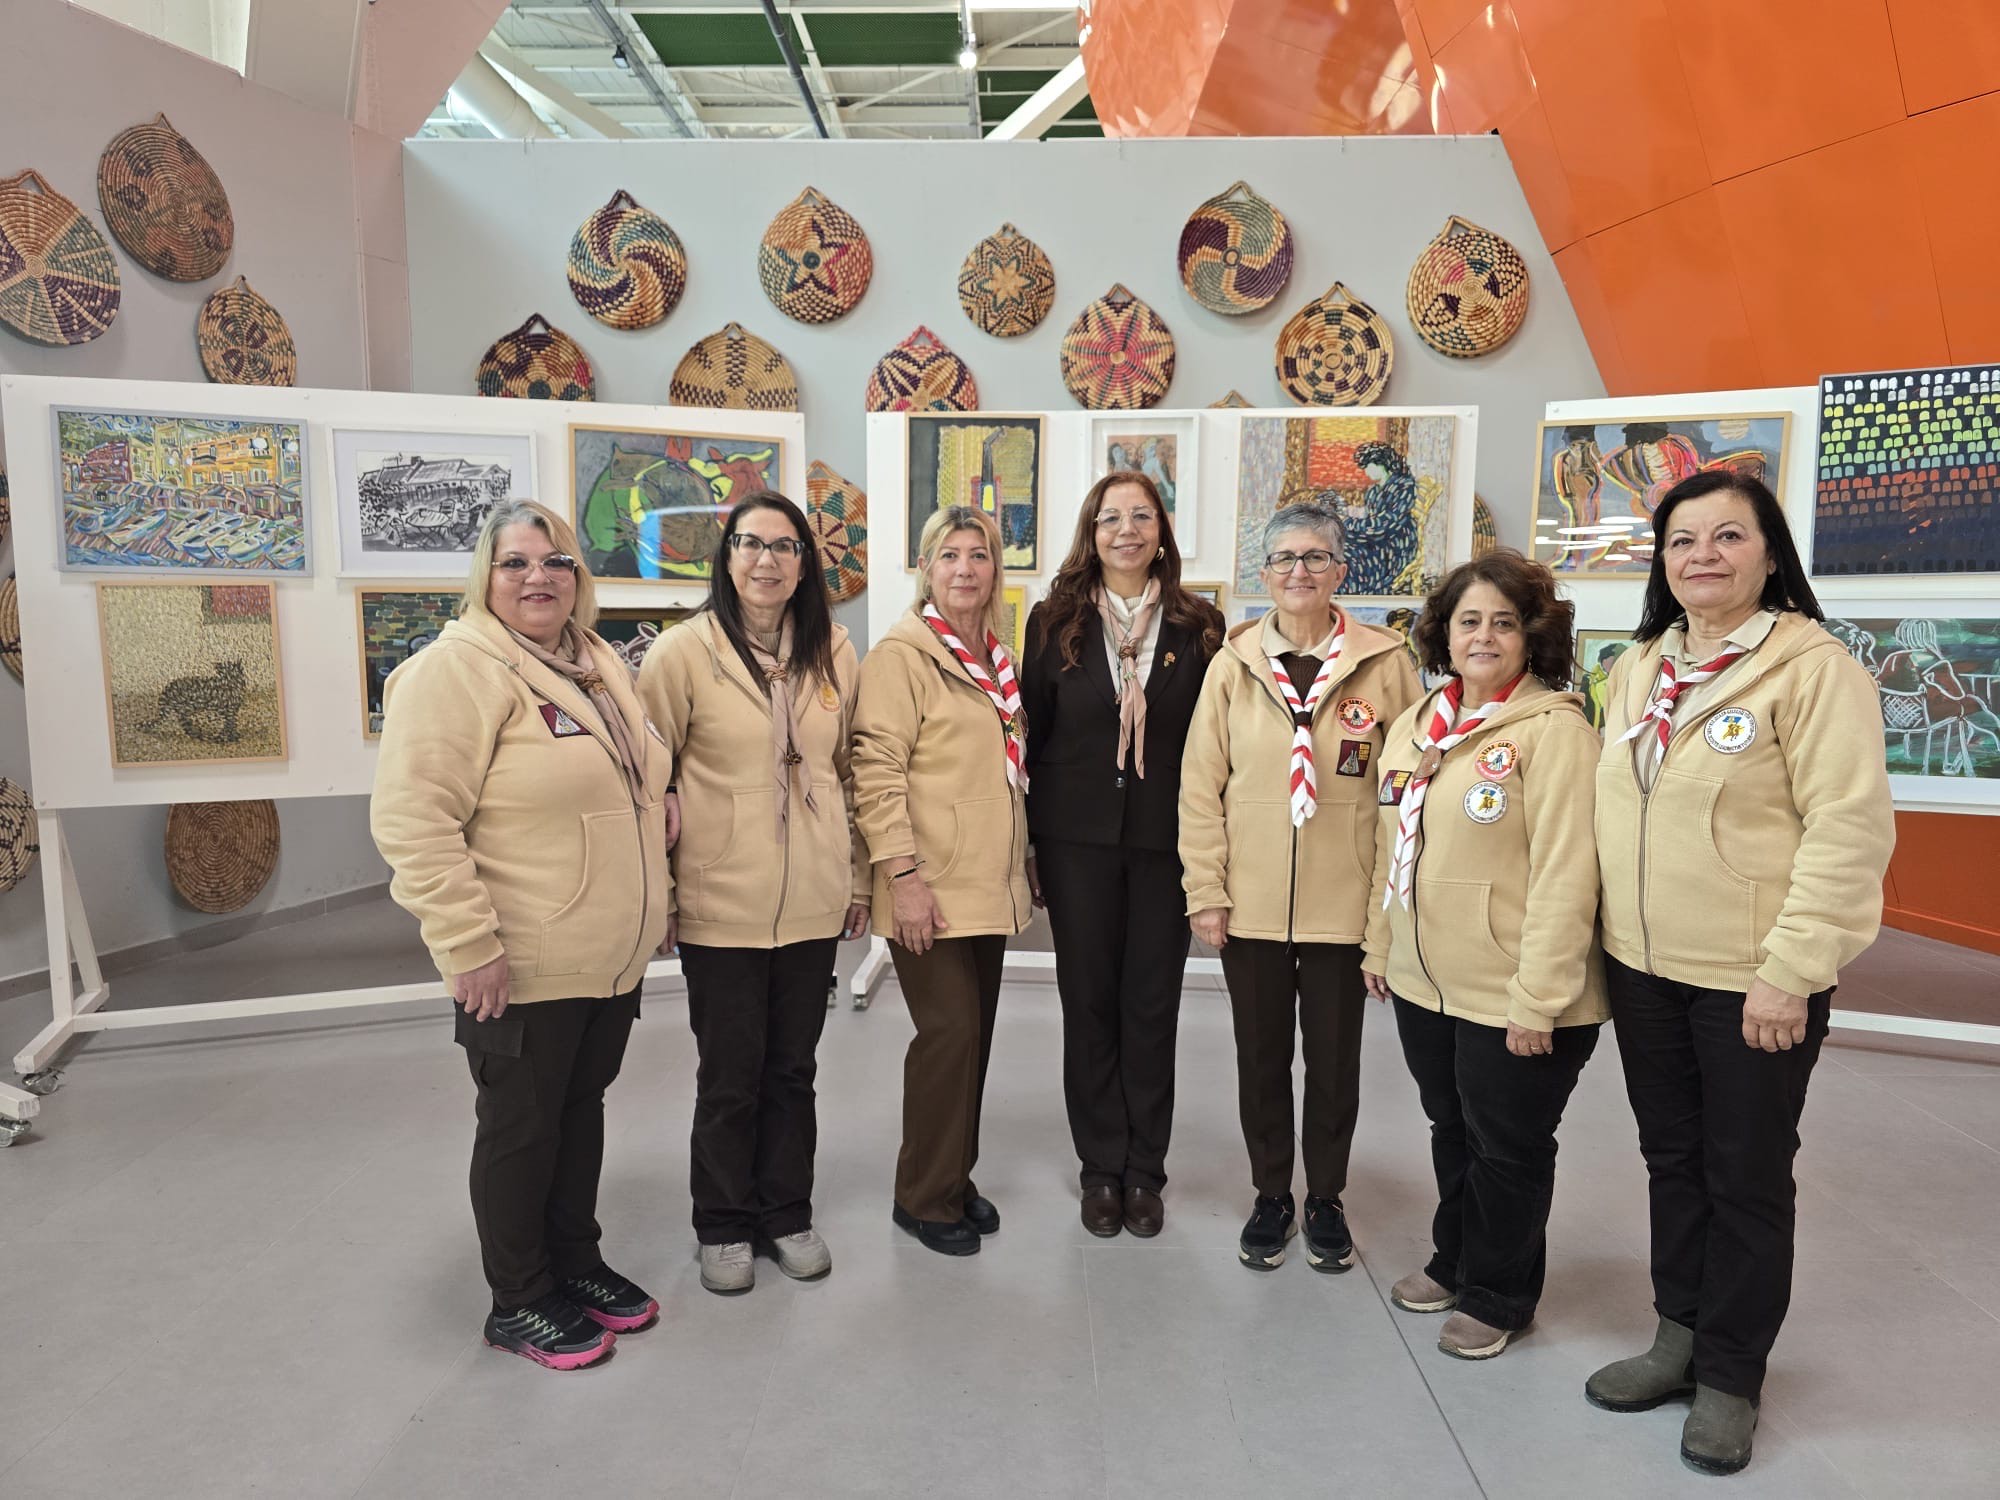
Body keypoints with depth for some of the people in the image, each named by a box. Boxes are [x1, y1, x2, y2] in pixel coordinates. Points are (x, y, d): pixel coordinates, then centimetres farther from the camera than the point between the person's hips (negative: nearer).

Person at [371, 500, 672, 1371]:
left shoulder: (598, 665, 11)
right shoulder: (457, 669, -15)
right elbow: (412, 819, -21)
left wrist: (653, 903, 15)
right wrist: (469, 945, -23)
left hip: (613, 959, 7)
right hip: (520, 969, -7)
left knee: (582, 1110, 20)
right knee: (521, 1128, 8)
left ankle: (576, 1265, 38)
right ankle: (518, 1302, 27)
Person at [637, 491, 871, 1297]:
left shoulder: (832, 654, 5)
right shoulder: (682, 652, -7)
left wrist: (858, 876, 13)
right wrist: (655, 892, -6)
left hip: (812, 903, 3)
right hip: (721, 904, -3)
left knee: (792, 1069, 15)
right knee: (730, 1076, 9)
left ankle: (786, 1214, 33)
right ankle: (723, 1227, 29)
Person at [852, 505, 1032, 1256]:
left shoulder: (995, 657, 13)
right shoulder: (902, 654, -10)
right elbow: (877, 769, -17)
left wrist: (1017, 863, 19)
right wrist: (902, 873, -21)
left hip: (988, 884, 7)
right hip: (930, 888, -7)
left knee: (973, 1032, 12)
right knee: (949, 1032, -5)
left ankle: (955, 1176, 28)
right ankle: (924, 1197, 12)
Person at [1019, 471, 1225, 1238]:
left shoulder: (1198, 626, 2)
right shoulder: (1056, 621, 2)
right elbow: (1031, 733, 3)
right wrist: (1023, 845, 0)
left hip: (1166, 841, 0)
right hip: (1077, 838, 0)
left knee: (1153, 1005, 8)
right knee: (1088, 1002, 8)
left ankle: (1144, 1171, 23)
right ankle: (1101, 1169, 22)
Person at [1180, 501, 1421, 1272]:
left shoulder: (1384, 663, -4)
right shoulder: (1234, 661, -1)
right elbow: (1200, 783, -1)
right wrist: (1206, 892, -4)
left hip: (1345, 904, -1)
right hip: (1250, 903, 1)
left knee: (1334, 1061, 13)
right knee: (1261, 1058, 13)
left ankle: (1325, 1200, 34)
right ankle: (1271, 1197, 33)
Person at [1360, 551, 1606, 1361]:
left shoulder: (1554, 729, -15)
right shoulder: (1415, 726, 8)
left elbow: (1565, 875, -19)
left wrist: (1539, 999, -20)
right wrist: (1380, 943, 15)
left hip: (1512, 997, -6)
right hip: (1424, 982, 6)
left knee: (1507, 1148, 11)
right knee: (1451, 1129, 21)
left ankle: (1496, 1296, 32)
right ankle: (1454, 1262, 42)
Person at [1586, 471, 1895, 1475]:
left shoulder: (1812, 666, -12)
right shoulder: (1639, 669, 7)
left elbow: (1850, 827, -17)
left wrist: (1789, 972, -20)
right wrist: (1613, 941, 11)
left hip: (1755, 979, -6)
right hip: (1644, 969, 6)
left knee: (1746, 1179, 9)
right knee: (1671, 1160, 18)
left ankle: (1730, 1375, 27)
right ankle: (1679, 1336, 35)